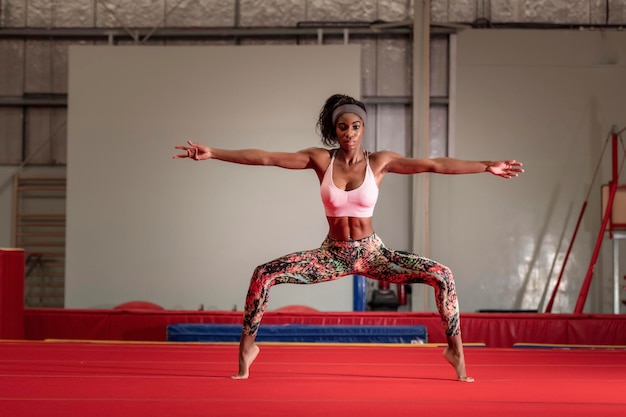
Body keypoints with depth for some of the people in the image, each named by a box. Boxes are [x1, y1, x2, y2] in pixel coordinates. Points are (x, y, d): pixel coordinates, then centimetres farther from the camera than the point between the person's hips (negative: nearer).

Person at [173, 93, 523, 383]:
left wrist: (486, 166, -17)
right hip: (333, 255, 0)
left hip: (372, 254, 0)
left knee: (442, 275, -18)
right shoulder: (321, 160, -5)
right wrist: (212, 153, -17)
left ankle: (455, 349, -4)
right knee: (263, 275, -19)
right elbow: (265, 158, -11)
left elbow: (435, 165, -11)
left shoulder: (380, 162, -6)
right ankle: (248, 346, -2)